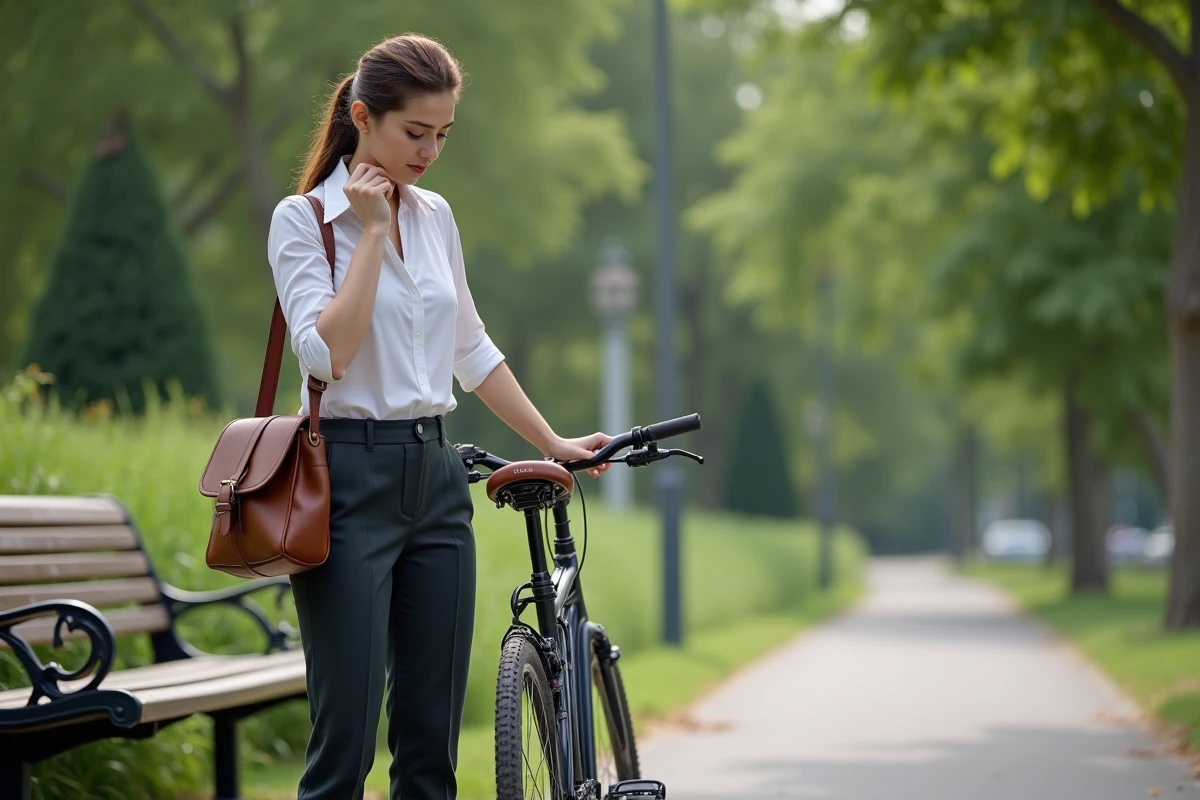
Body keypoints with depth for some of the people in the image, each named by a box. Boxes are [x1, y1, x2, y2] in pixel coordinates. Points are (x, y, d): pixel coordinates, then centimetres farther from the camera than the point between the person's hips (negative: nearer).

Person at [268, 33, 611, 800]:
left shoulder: (435, 216, 13)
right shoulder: (303, 218, -6)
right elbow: (326, 353, -19)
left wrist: (552, 442, 19)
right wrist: (372, 231, -14)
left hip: (436, 477, 6)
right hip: (350, 482, -6)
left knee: (433, 737, 7)